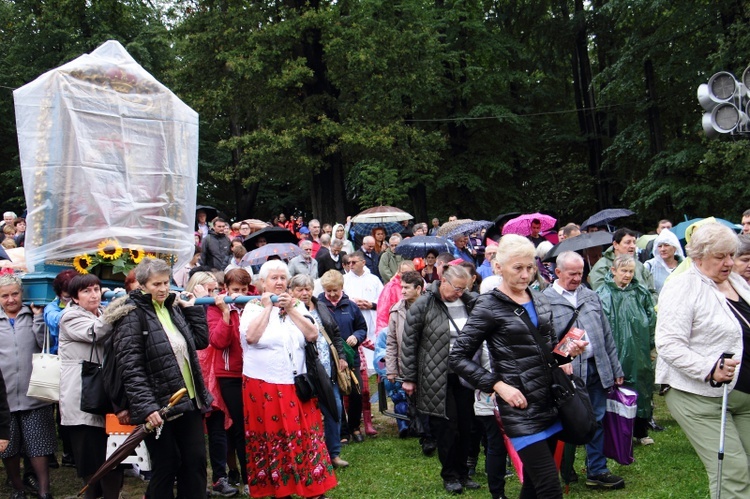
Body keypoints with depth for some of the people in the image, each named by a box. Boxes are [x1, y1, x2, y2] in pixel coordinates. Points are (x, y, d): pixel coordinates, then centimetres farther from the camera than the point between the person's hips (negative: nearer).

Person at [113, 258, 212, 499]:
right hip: (160, 407, -6)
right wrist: (146, 406, -24)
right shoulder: (132, 316, -10)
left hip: (189, 402, 6)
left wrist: (192, 308, 9)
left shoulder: (174, 308, 11)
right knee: (166, 467, 4)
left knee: (196, 462, 10)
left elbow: (201, 340, 16)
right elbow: (130, 367, -17)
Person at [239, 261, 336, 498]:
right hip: (263, 385, -2)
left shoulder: (297, 305, 11)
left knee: (307, 435, 2)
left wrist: (290, 309, -8)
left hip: (296, 385, 3)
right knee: (271, 438, 3)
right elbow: (251, 336, -18)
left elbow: (312, 335, -4)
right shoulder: (253, 307, 1)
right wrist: (267, 307, -10)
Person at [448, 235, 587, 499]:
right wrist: (499, 385, -17)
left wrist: (568, 351, 0)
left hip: (549, 403, 7)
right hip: (520, 408, -6)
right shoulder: (489, 307, -8)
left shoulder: (539, 301, 10)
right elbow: (459, 358, -9)